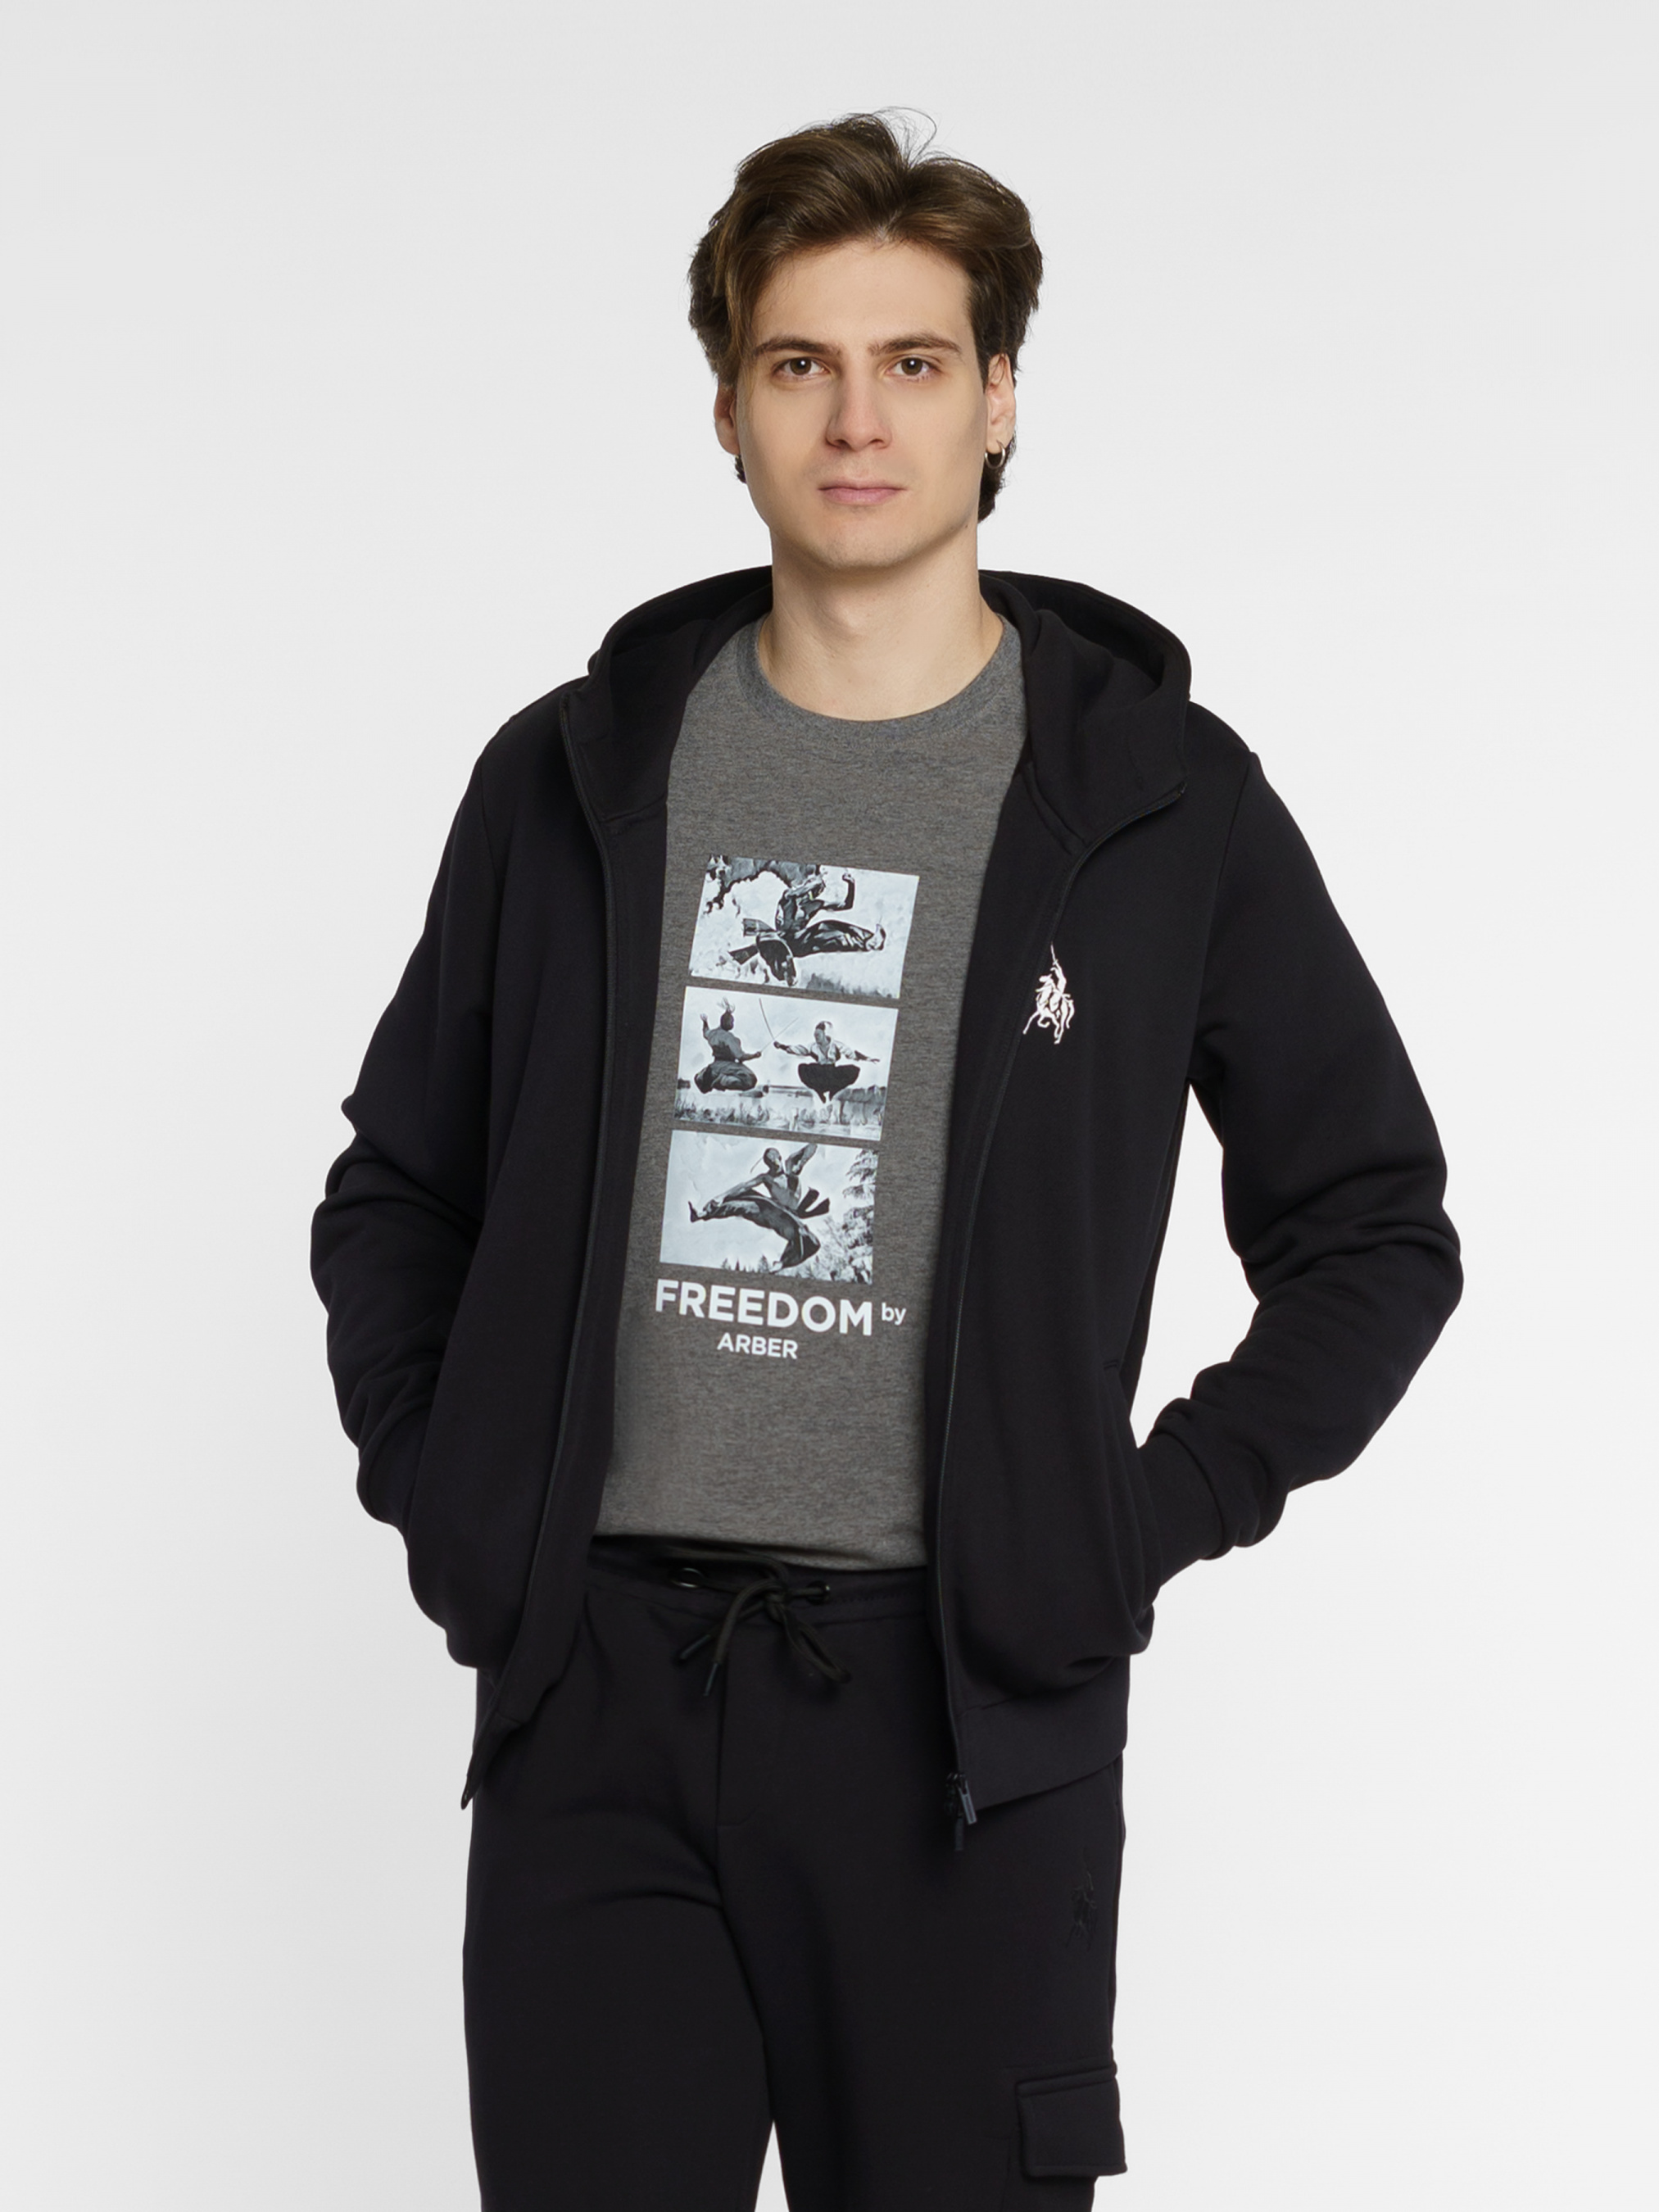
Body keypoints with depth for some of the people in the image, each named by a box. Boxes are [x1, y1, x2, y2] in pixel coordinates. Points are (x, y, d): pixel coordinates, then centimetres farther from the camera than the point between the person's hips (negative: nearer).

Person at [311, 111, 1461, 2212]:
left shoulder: (1160, 796, 2)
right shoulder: (578, 774, 8)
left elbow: (1373, 1229, 8)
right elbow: (398, 1188, 18)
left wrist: (1144, 1522, -1)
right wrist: (438, 1495, 6)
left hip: (964, 1710, -1)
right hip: (593, 1697, 2)